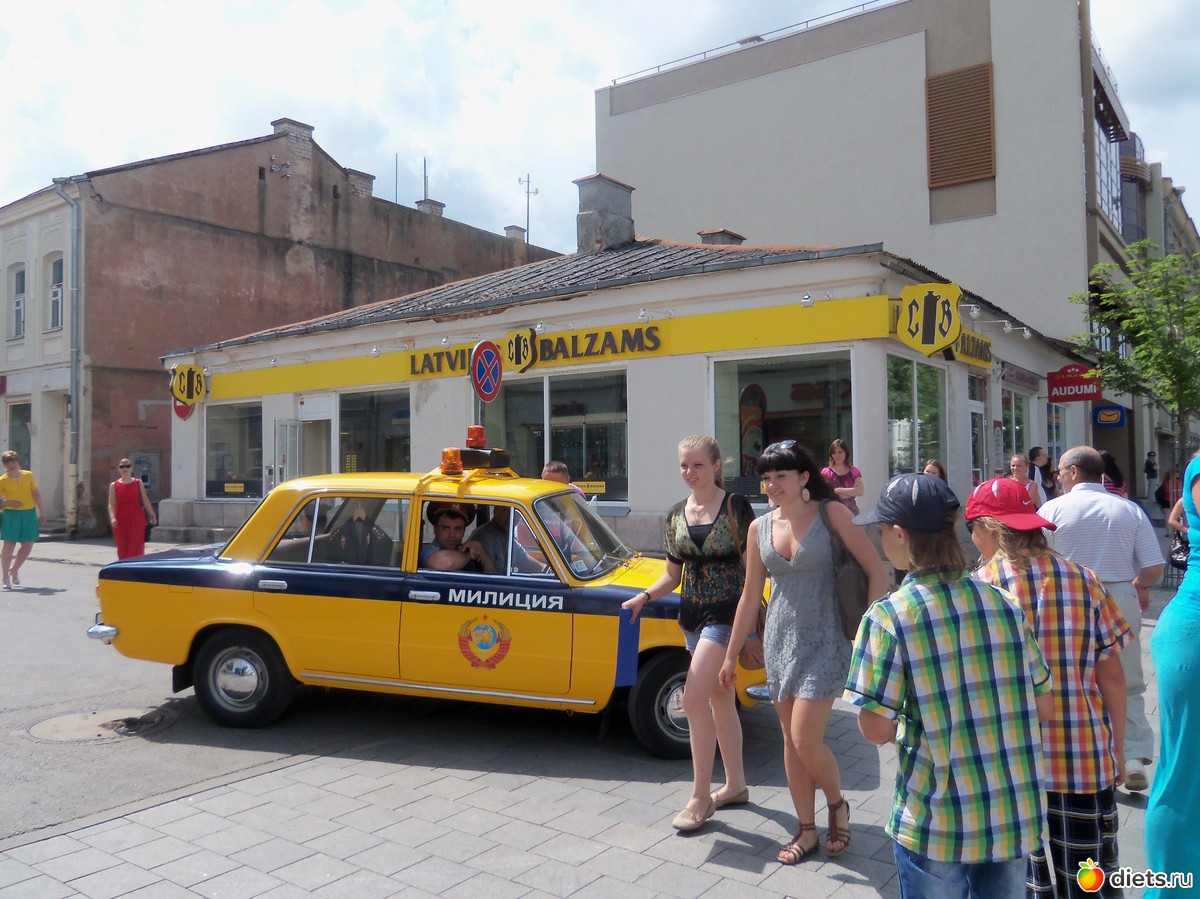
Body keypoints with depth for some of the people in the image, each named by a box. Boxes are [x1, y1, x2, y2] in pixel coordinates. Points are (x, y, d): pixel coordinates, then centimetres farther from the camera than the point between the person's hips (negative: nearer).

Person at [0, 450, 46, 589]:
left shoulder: (28, 475, 5)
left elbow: (36, 494, 9)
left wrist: (42, 512, 8)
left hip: (29, 513, 3)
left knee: (28, 544, 3)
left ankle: (14, 570, 25)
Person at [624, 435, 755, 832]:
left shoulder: (735, 506, -10)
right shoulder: (676, 514, 7)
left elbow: (753, 569, -9)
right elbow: (673, 574, 11)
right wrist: (644, 597, -6)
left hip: (727, 613, -6)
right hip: (693, 614, 6)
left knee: (694, 698, -13)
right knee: (720, 699, 16)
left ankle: (701, 796, 1)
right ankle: (736, 785, 30)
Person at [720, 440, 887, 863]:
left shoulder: (831, 513, -9)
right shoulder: (760, 527, 4)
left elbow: (876, 570, -6)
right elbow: (750, 597, 10)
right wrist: (731, 655, 11)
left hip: (824, 642, -5)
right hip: (779, 641, 5)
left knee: (806, 741, -9)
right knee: (791, 740, 10)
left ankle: (837, 804, 21)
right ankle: (806, 830, 27)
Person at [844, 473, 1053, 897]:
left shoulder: (889, 617, -16)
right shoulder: (1004, 604, -3)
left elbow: (877, 729, -16)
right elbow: (1043, 706, 4)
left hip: (937, 827, -4)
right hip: (1017, 816, 4)